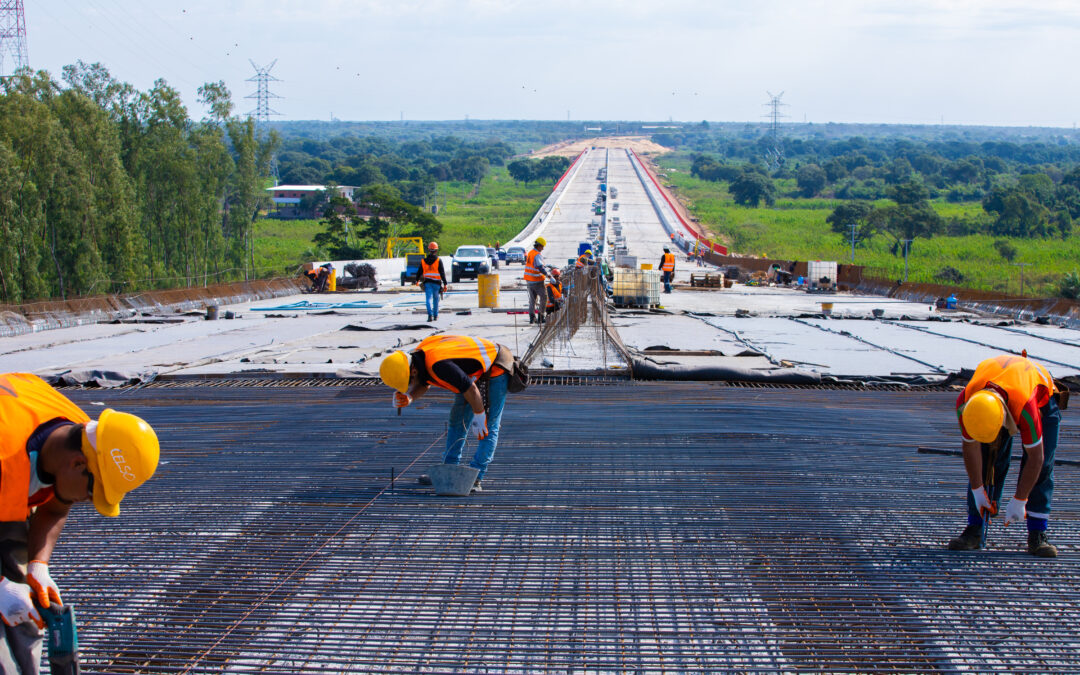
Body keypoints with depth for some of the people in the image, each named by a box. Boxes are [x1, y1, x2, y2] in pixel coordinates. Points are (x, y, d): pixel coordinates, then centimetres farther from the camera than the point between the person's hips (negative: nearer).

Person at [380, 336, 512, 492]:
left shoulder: (438, 366, -39)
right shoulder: (417, 356, -11)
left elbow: (471, 389, -30)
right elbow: (423, 385, 6)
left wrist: (479, 417, -16)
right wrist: (408, 398, -15)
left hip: (497, 366, -9)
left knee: (489, 426, -12)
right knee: (458, 418, 11)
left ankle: (474, 479, -15)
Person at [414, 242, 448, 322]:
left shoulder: (423, 261, 5)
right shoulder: (438, 260, -5)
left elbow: (419, 272, 12)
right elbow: (442, 273, -9)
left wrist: (417, 280, 30)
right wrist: (445, 284, -8)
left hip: (427, 282, 1)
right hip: (436, 282, -1)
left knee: (428, 299, -4)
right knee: (436, 299, 14)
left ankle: (430, 315, -23)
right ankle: (435, 315, 24)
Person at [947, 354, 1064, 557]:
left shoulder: (1026, 408, -47)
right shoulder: (965, 403, -35)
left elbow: (1035, 458, -36)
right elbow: (970, 447, -18)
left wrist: (1018, 502, -28)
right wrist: (977, 491, -12)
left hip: (1041, 400, -3)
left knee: (1043, 465, -16)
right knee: (986, 463, -10)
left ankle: (1037, 535, -14)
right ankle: (974, 530, -5)